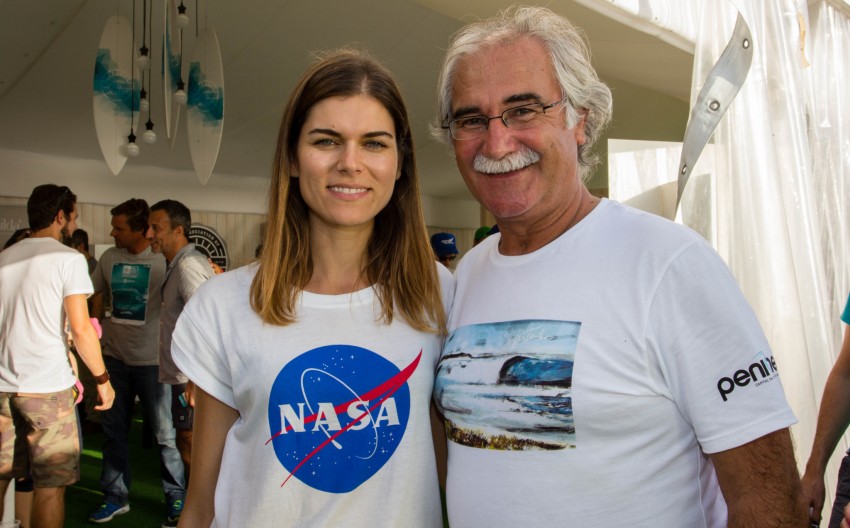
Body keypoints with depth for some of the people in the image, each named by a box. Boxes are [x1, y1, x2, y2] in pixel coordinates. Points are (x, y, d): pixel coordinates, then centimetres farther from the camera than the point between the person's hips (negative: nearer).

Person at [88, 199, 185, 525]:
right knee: (114, 430, 15)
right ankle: (116, 496, 31)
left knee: (163, 433, 4)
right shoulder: (109, 257, 3)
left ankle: (176, 497, 19)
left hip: (150, 360, -5)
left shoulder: (162, 260, -13)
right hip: (115, 356, 5)